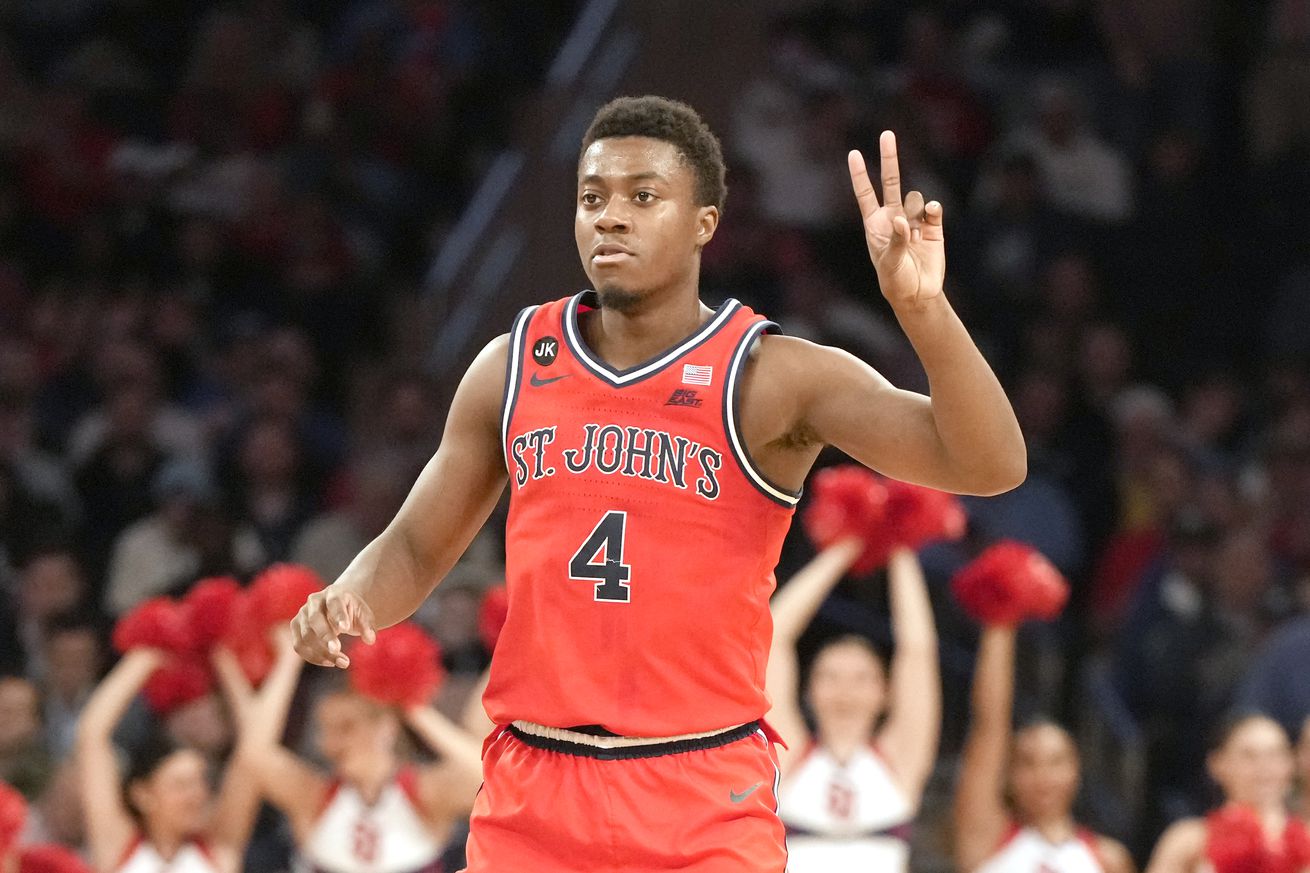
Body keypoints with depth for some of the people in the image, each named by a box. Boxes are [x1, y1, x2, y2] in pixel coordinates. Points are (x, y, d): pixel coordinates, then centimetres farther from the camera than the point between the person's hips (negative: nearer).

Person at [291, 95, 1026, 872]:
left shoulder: (769, 379, -8)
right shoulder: (514, 366, 5)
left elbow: (991, 467, -18)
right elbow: (416, 550, 16)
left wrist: (921, 306, -34)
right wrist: (349, 604, -8)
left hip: (708, 808, -4)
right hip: (533, 792, 4)